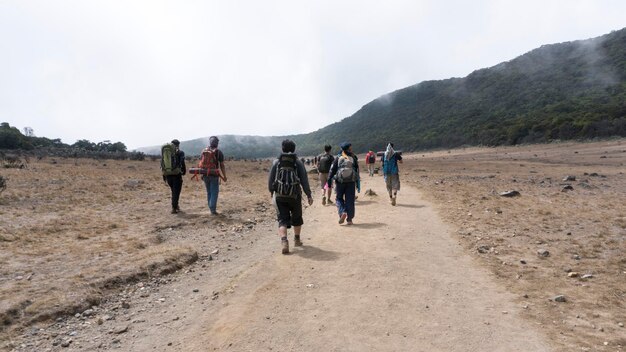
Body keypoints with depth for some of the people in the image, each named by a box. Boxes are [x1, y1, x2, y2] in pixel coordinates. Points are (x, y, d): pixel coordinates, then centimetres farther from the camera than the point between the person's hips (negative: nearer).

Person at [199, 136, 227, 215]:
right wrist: (224, 176, 2)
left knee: (209, 192, 16)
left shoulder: (204, 151, 6)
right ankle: (213, 209, -7)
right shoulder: (219, 152, -6)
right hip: (214, 175, -4)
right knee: (214, 192, 0)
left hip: (205, 175, 4)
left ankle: (211, 208, 22)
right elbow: (222, 166, -7)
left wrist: (201, 173, 18)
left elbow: (200, 164, 6)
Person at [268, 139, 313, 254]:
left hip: (279, 196, 0)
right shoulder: (298, 162, -1)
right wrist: (308, 195, -1)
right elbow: (304, 180, -5)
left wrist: (271, 191, 22)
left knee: (282, 219, 2)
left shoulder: (276, 162, 1)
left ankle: (284, 241, -17)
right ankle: (297, 240, 33)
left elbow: (270, 179, 4)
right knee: (297, 218, 20)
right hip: (295, 195, 0)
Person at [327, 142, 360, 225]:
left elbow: (332, 170, -2)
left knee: (339, 198, 14)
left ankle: (343, 213, -9)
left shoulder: (338, 158, 1)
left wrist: (329, 181, 2)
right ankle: (349, 219, 10)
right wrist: (358, 183, 10)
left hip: (340, 182, 0)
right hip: (351, 182, 1)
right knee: (350, 200, 7)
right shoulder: (353, 158, 3)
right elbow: (357, 171, 3)